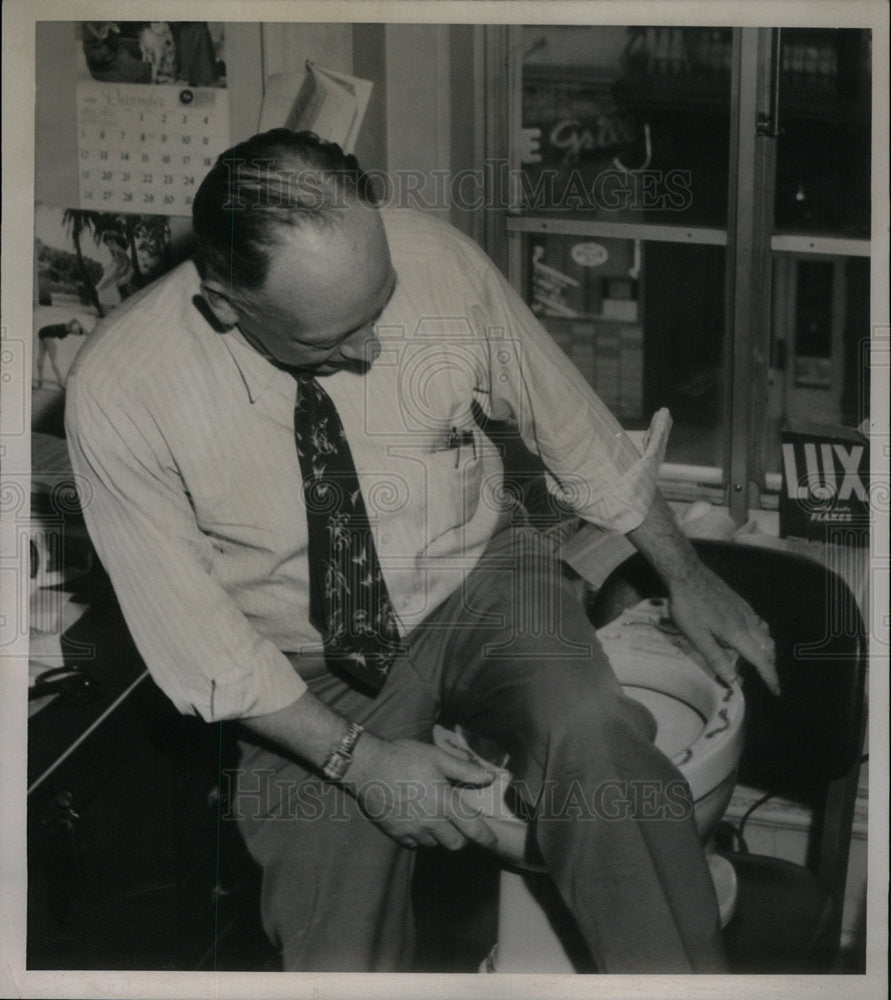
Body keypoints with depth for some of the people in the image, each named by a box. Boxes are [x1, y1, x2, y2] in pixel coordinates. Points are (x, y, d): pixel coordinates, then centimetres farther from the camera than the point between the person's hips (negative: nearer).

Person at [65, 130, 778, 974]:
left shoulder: (435, 263, -17)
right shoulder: (118, 392, -22)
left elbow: (568, 422, 0)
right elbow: (192, 636, -13)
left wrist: (685, 575, 9)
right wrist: (356, 758, -21)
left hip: (479, 585, 1)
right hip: (306, 677, -1)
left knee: (592, 732, -30)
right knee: (335, 940, -21)